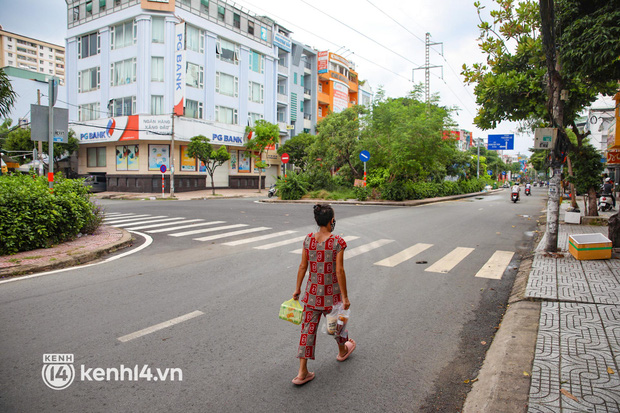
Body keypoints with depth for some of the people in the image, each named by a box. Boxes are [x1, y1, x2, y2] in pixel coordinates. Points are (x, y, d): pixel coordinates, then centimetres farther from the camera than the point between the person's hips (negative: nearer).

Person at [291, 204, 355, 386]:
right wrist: (345, 297, -9)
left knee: (308, 327, 8)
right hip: (331, 292, -3)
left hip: (312, 291, 3)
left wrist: (297, 289, 11)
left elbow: (303, 266, 1)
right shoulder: (338, 242, -17)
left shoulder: (308, 239, -4)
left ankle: (302, 372, 11)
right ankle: (342, 350, 50)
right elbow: (339, 271, -16)